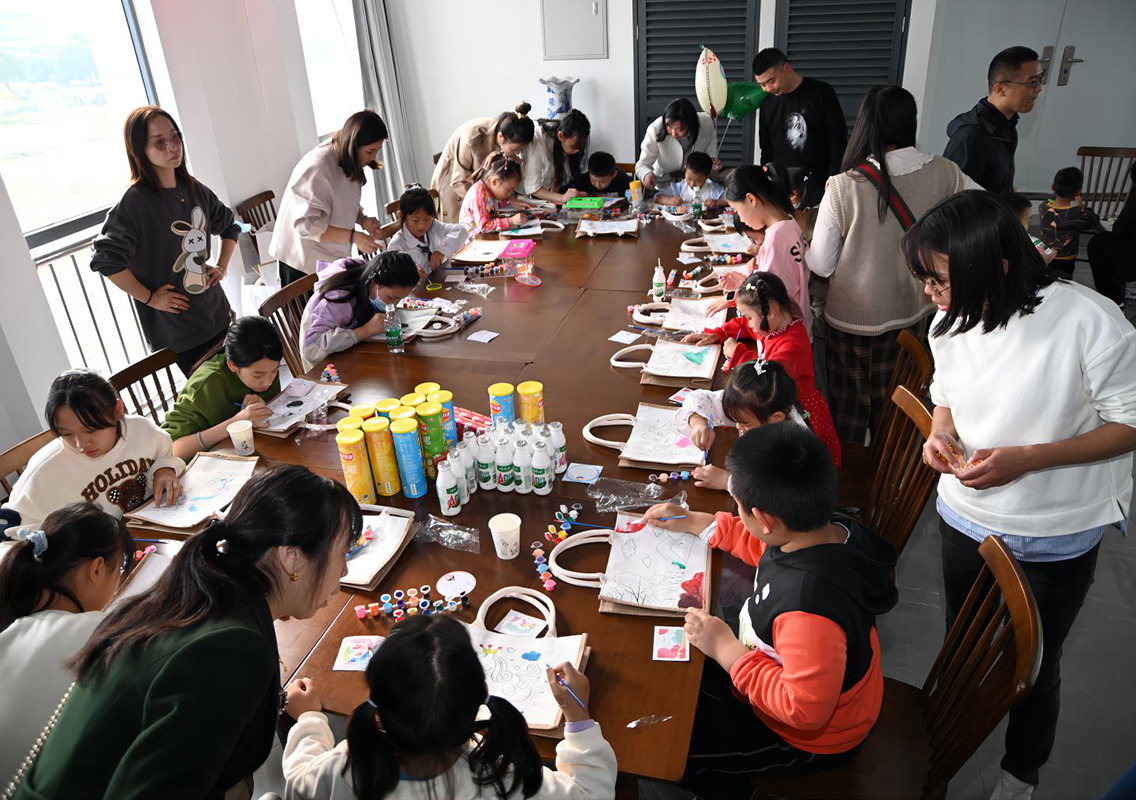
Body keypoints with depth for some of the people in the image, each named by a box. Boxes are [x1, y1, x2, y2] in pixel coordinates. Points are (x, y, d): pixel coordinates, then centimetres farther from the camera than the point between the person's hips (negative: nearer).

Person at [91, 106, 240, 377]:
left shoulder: (195, 190, 3)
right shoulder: (133, 203, -17)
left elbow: (230, 226, 20)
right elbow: (105, 259, -21)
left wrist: (222, 266, 9)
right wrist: (150, 298, -16)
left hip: (216, 312, 6)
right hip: (175, 325, -6)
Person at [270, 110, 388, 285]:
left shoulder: (348, 162, 1)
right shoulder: (317, 168, -25)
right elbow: (307, 225, -27)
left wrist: (363, 220, -6)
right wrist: (353, 236, -30)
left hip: (333, 258, 8)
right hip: (304, 263, -8)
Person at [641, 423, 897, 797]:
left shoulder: (808, 606, -45)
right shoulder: (827, 530, -18)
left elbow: (805, 710, -33)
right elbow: (765, 546, 5)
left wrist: (727, 650, -26)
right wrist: (694, 522, 6)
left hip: (810, 740, -8)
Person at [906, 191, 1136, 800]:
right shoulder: (950, 323, -8)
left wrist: (1024, 459, -28)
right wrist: (940, 431, -14)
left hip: (1054, 540, -4)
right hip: (965, 517, 4)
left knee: (1033, 668, 18)